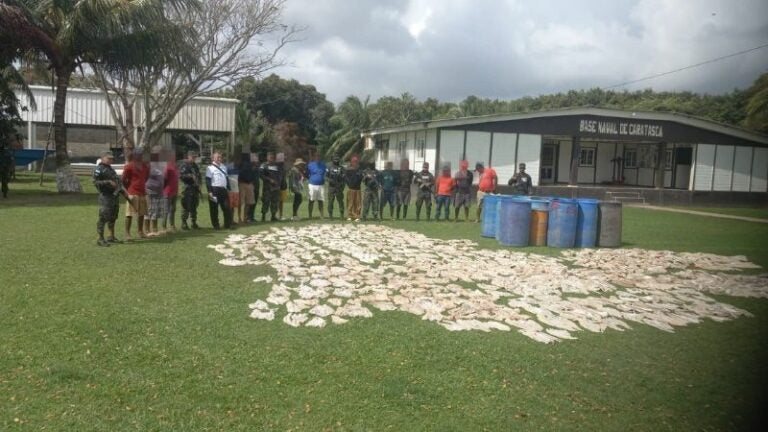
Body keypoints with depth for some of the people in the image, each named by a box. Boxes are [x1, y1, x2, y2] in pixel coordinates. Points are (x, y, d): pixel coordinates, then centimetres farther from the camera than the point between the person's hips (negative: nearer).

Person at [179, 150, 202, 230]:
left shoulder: (195, 166, 19)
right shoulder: (184, 166, -4)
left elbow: (199, 176, 25)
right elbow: (181, 175, -16)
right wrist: (190, 176, -23)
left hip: (195, 189, 7)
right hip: (188, 188, -7)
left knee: (194, 206, 11)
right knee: (186, 206, -7)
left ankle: (194, 223, 17)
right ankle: (184, 223, -2)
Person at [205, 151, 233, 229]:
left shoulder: (223, 167, 16)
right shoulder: (210, 168, -4)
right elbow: (208, 180, -9)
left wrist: (228, 188, 17)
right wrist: (210, 191, -15)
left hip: (223, 189, 6)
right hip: (215, 190, -6)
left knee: (227, 207, 4)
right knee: (214, 208, 2)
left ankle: (228, 224, 12)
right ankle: (216, 225, 10)